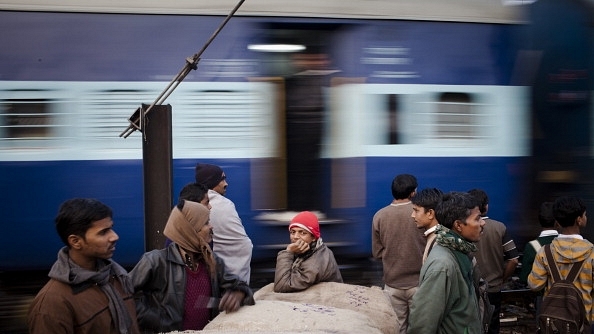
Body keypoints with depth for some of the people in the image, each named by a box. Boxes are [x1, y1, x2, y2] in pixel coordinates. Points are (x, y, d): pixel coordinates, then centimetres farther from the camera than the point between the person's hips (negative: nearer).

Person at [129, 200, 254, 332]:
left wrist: (238, 295, -8)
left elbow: (235, 285, 14)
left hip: (208, 330, 6)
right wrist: (157, 323, -11)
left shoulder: (211, 261, 10)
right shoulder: (157, 261, -9)